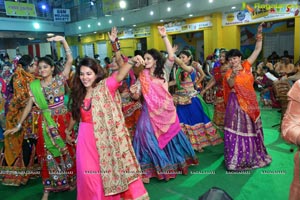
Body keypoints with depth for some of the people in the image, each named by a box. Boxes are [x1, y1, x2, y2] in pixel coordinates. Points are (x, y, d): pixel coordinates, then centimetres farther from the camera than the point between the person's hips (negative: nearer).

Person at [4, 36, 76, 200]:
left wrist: (63, 41, -22)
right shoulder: (34, 86, 2)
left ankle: (70, 180, 33)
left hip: (62, 121, -1)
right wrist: (18, 125, 3)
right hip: (46, 124, 2)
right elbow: (29, 106, 4)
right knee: (47, 155, 10)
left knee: (66, 151, 11)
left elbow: (70, 60, -13)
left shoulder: (59, 80, -4)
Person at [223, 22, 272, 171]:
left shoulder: (246, 65, 3)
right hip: (237, 103, -4)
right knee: (237, 130, -3)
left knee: (251, 128, 17)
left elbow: (257, 50, 1)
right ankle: (237, 159, 8)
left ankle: (253, 155, 36)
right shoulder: (229, 73, -6)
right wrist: (233, 75, -42)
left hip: (250, 102, 5)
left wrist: (259, 35, -7)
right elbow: (231, 85, -25)